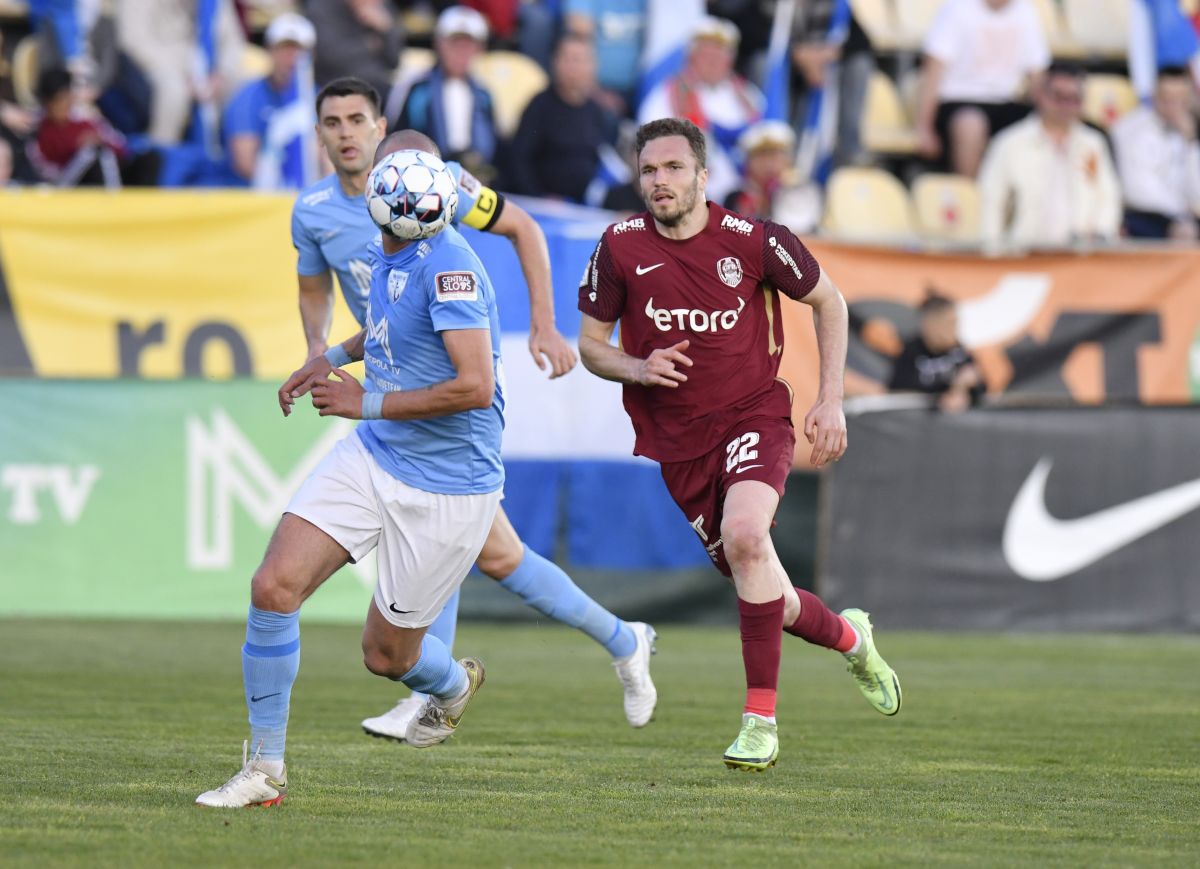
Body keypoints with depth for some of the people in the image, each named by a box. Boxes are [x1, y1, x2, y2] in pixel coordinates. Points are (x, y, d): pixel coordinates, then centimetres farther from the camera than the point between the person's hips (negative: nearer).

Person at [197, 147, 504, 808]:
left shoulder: (447, 266, -22)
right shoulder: (387, 257, 4)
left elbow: (476, 386, -29)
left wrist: (368, 403, -20)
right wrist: (334, 357, 16)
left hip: (447, 487, -7)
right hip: (373, 456, 7)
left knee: (386, 655, 7)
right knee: (273, 586, -11)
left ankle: (454, 683, 46)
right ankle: (264, 770, 1)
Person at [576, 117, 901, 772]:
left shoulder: (754, 241, -10)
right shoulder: (620, 248, -5)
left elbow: (827, 300, 7)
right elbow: (591, 344, 5)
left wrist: (831, 400, 2)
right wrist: (639, 369, -16)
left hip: (753, 417, -3)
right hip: (670, 441, 3)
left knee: (745, 535, -32)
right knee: (758, 589, 6)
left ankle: (761, 719, -24)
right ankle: (849, 638, 40)